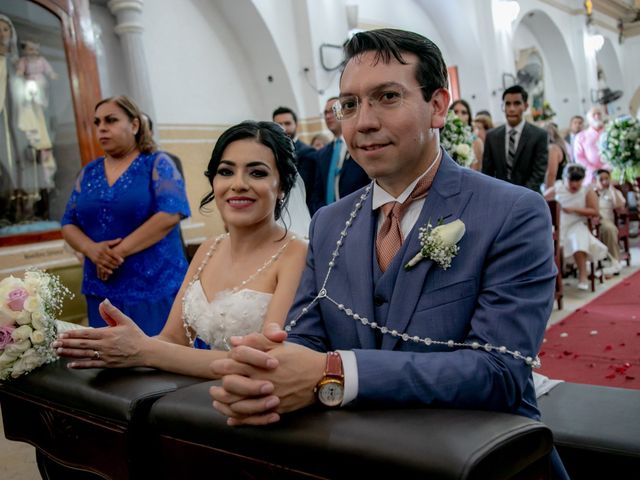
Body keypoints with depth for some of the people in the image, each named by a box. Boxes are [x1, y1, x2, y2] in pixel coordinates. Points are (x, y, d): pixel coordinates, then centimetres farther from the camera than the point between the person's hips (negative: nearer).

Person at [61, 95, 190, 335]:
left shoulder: (157, 163, -2)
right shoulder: (88, 173, 13)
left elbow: (170, 214, -15)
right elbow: (68, 224, 11)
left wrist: (119, 251, -15)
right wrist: (91, 249, -11)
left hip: (157, 287, -4)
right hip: (102, 292, 5)